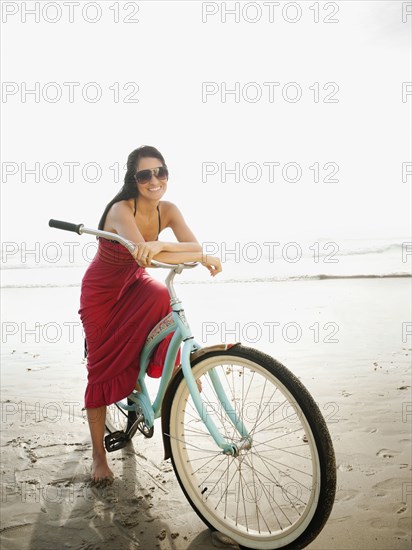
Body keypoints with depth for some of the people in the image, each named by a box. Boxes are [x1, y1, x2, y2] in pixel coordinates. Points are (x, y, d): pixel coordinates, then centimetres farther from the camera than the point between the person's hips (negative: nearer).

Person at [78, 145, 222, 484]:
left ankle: (170, 368, -10)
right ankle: (99, 455, 16)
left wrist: (159, 244, -45)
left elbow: (195, 245, -27)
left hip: (133, 284, 4)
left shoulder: (167, 210, -13)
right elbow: (142, 253, -46)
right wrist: (202, 258, -43)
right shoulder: (121, 210, -30)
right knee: (103, 369, -1)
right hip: (102, 292, -4)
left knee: (160, 297, -33)